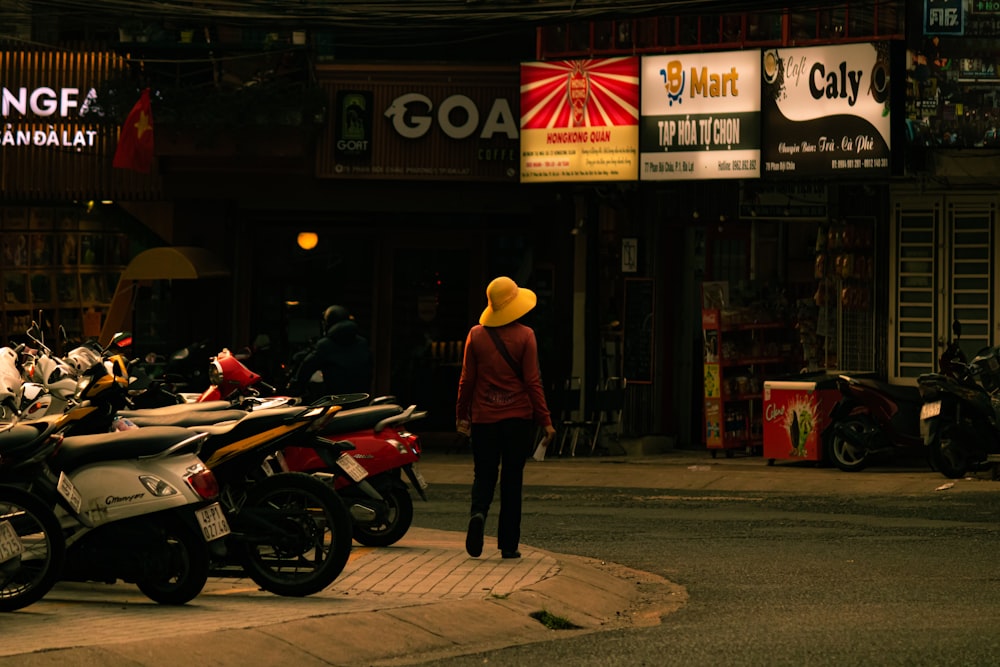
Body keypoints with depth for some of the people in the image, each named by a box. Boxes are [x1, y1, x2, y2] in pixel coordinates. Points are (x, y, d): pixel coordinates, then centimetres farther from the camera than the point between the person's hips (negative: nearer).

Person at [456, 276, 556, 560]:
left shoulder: (476, 335, 0)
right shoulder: (525, 336, -5)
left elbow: (467, 379, 3)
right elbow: (532, 381, -7)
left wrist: (462, 415, 14)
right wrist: (545, 420, -2)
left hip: (484, 418, 1)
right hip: (518, 418, -1)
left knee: (484, 475, 9)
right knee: (512, 480, 7)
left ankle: (478, 513, -23)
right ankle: (508, 544, 6)